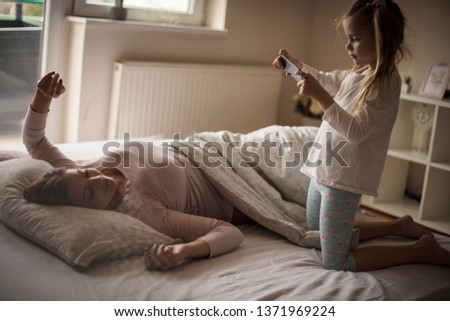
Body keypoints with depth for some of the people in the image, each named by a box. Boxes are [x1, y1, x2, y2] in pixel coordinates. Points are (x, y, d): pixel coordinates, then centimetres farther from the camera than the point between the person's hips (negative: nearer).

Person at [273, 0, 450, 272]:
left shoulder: (385, 82, -18)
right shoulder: (358, 74, 7)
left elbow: (355, 131, -26)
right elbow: (325, 79, 27)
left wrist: (319, 95, -29)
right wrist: (295, 64, 14)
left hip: (343, 181, -9)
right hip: (323, 173, 9)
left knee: (335, 263, -5)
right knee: (316, 238, 26)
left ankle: (422, 250, 5)